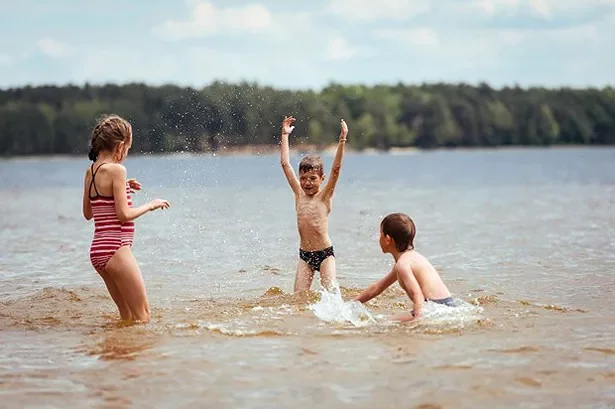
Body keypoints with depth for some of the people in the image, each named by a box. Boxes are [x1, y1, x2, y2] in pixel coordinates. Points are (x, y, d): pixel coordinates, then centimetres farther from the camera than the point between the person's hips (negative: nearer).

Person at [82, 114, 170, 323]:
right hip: (116, 249, -9)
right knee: (143, 315, -3)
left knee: (128, 315, 18)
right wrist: (151, 205, -1)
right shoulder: (116, 169, -14)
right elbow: (124, 215, -17)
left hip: (98, 250, 9)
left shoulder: (91, 170, 11)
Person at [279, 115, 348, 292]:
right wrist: (285, 134, 9)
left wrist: (342, 141, -24)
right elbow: (285, 163, 7)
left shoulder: (325, 196, -4)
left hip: (325, 253, -4)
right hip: (304, 254, 4)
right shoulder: (299, 194, 5)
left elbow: (336, 169, -16)